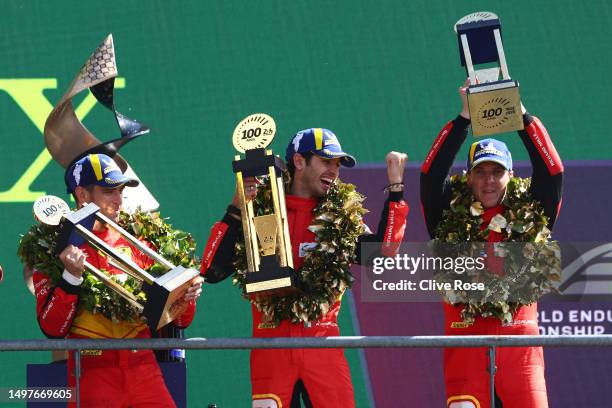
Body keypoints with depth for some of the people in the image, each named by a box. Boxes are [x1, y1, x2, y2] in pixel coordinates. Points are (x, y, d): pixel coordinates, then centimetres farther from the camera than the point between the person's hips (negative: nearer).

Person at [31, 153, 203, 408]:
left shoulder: (134, 241, 11)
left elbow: (177, 321, 14)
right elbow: (52, 329, -9)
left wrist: (186, 297, -7)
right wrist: (71, 277, -22)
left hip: (144, 373, 3)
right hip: (92, 375, -3)